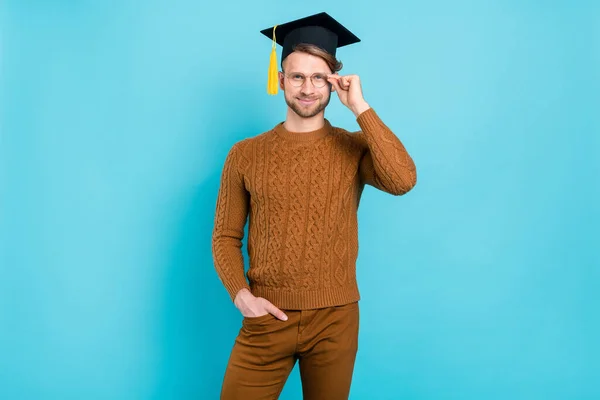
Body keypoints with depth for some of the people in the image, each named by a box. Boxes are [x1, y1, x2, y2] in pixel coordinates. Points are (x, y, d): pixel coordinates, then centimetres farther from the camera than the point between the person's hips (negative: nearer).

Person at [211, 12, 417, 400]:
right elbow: (225, 237, 4)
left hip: (335, 320, 0)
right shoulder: (245, 154, 1)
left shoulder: (355, 148, -1)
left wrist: (361, 107, -16)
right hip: (266, 318, 0)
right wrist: (240, 293, -12)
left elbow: (403, 180, -21)